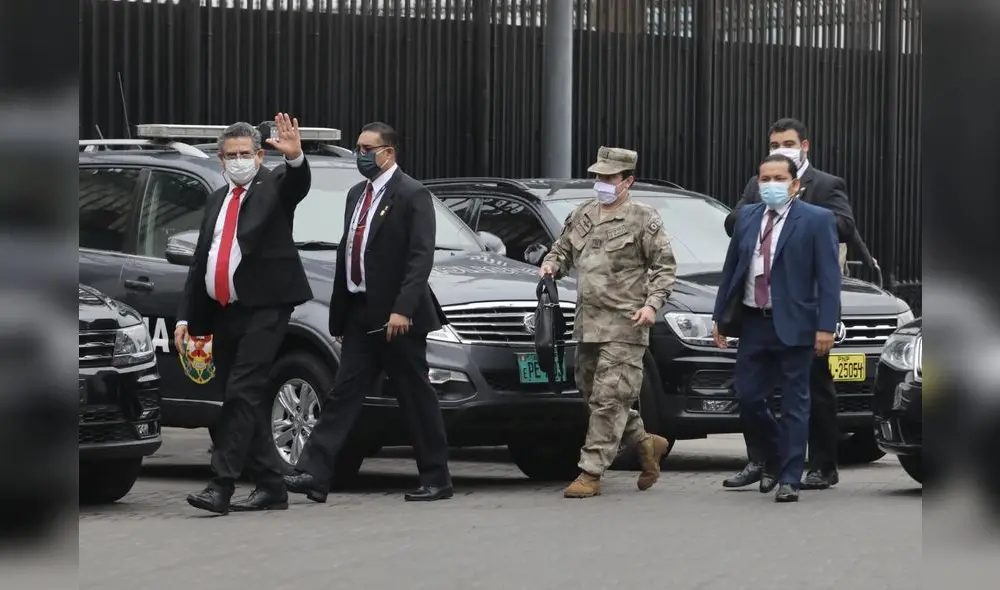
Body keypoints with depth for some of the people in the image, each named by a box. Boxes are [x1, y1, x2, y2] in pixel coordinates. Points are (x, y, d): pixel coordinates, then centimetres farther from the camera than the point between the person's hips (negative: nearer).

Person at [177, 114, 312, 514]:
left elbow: (298, 183, -23)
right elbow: (199, 262, 18)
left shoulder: (274, 187, 1)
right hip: (223, 313, 7)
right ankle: (270, 487, 15)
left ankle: (221, 485, -18)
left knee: (243, 394, -14)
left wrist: (295, 156, -46)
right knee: (242, 401, 8)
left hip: (263, 309, -7)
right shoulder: (217, 200, 18)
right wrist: (185, 317, 12)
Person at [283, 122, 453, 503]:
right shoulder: (356, 195, 16)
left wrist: (403, 309, -25)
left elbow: (420, 257, -16)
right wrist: (339, 314, 14)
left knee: (417, 399, 1)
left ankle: (436, 480, 9)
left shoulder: (412, 196, -9)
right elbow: (346, 253, 17)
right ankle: (314, 475, -4)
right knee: (343, 395, 1)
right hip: (360, 315, 7)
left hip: (396, 317, -7)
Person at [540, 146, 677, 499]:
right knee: (591, 393, 12)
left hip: (624, 324, -7)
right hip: (587, 323, 7)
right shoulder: (581, 216, 14)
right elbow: (563, 250, 27)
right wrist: (552, 265, 5)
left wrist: (652, 304, -13)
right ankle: (646, 443, 30)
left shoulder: (643, 219, -2)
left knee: (609, 398, -10)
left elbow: (664, 266, -2)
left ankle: (591, 473, -9)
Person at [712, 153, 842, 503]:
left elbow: (829, 277, -8)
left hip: (793, 326, -5)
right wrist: (720, 317, 11)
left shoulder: (816, 220, -4)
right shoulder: (747, 218, 11)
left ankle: (790, 479, 4)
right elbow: (730, 268, 15)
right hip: (753, 323, 5)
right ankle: (773, 460, 28)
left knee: (794, 404, 0)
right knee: (748, 398, 6)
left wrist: (826, 327, -15)